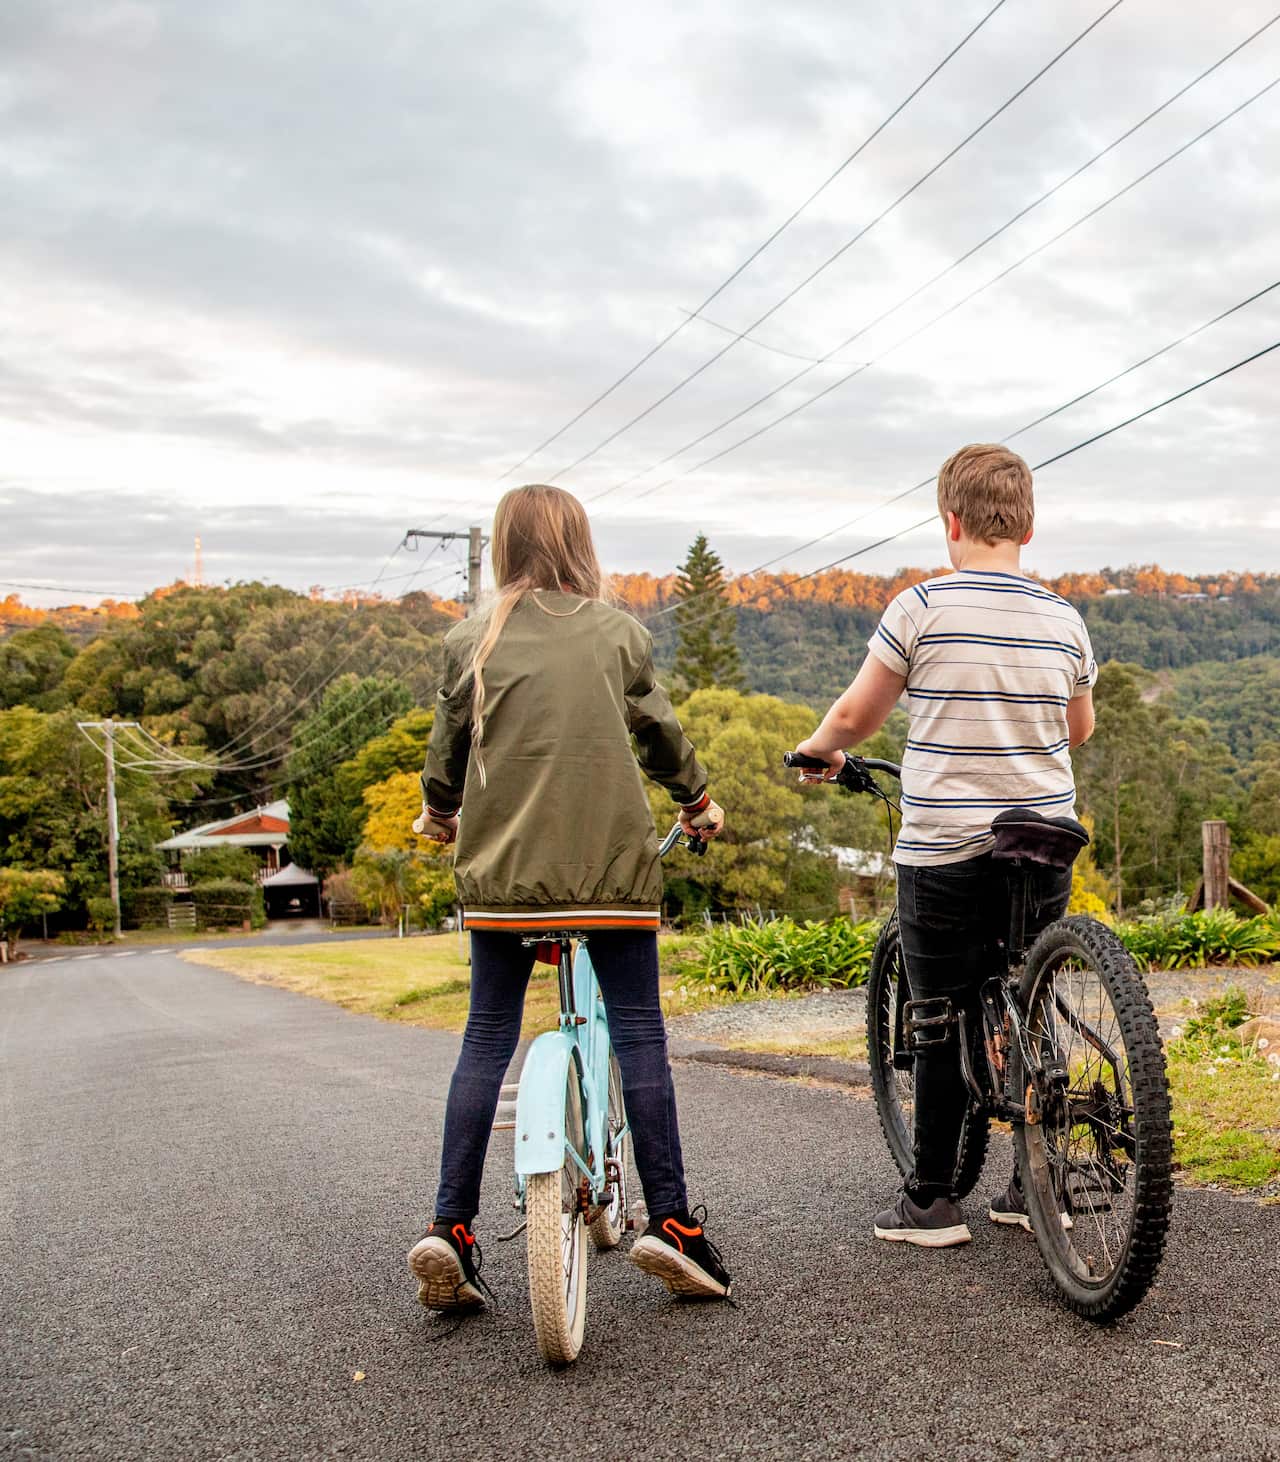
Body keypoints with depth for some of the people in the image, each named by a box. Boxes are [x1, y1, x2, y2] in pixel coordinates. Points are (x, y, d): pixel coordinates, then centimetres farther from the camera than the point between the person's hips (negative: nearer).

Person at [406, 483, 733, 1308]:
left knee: (488, 1038, 8)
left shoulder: (472, 643, 5)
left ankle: (451, 1229, 5)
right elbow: (660, 732, 11)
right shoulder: (619, 634, 4)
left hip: (504, 868, 1)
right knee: (638, 1032, 4)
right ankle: (671, 1221, 3)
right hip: (612, 862, -1)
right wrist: (698, 803, 29)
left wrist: (438, 817, 32)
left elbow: (448, 752, 11)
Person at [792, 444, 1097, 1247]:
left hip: (945, 854, -4)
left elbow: (856, 716, -3)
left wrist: (818, 749, 18)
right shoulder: (1064, 619, 4)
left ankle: (932, 1201, 14)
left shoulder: (923, 608, -10)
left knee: (943, 1027, 5)